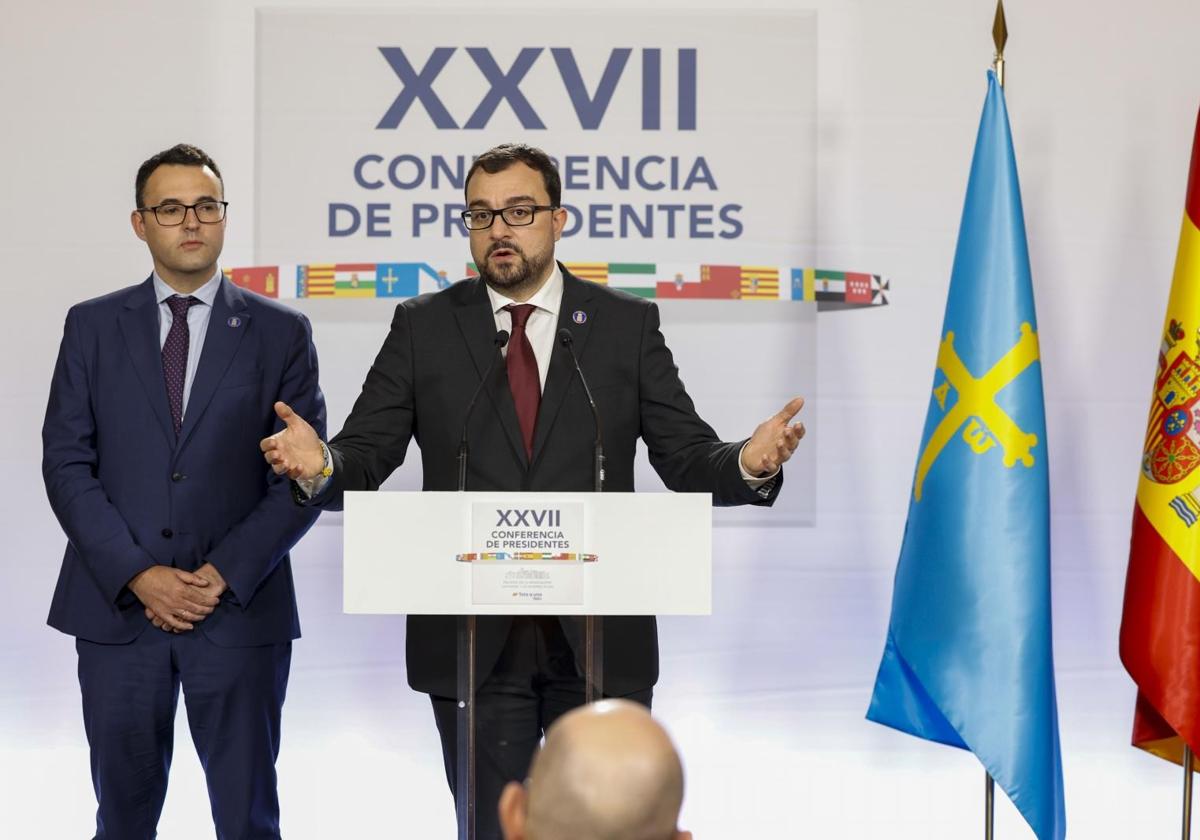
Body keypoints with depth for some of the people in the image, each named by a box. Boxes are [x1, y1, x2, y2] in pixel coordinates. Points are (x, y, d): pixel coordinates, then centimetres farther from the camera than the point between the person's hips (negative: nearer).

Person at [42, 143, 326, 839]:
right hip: (117, 609, 1)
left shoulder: (280, 332, 5)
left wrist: (225, 573, -10)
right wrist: (139, 575, -10)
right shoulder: (93, 327, 8)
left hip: (240, 611, -1)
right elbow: (67, 464, 1)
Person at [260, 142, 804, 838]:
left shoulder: (627, 324, 5)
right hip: (474, 643, 0)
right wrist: (321, 466, -23)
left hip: (601, 641, 0)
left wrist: (748, 466, -20)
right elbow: (367, 455, 0)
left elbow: (688, 458, 2)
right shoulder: (424, 326, 5)